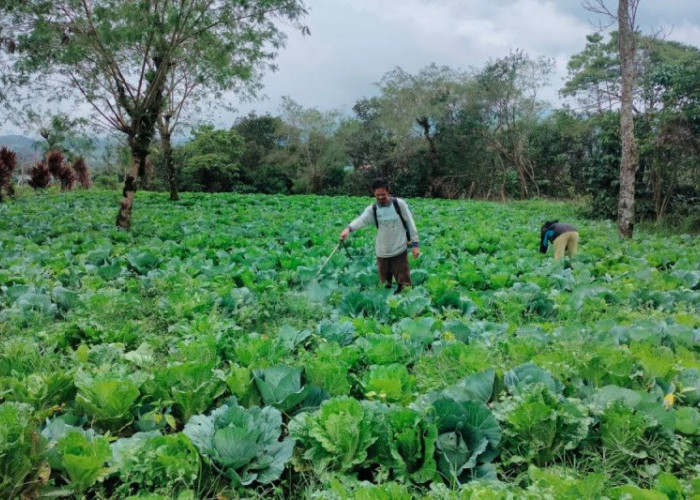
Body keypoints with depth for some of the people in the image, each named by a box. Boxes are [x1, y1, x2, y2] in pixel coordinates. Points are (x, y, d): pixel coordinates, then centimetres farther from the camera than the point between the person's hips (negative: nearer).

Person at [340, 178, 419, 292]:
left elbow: (410, 223, -1)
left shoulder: (399, 204, -6)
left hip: (400, 251, -2)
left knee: (404, 283, 2)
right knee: (384, 285, 12)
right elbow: (361, 219, -23)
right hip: (382, 253, 2)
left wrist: (415, 244, -3)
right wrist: (348, 228, -44)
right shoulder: (372, 209, -3)